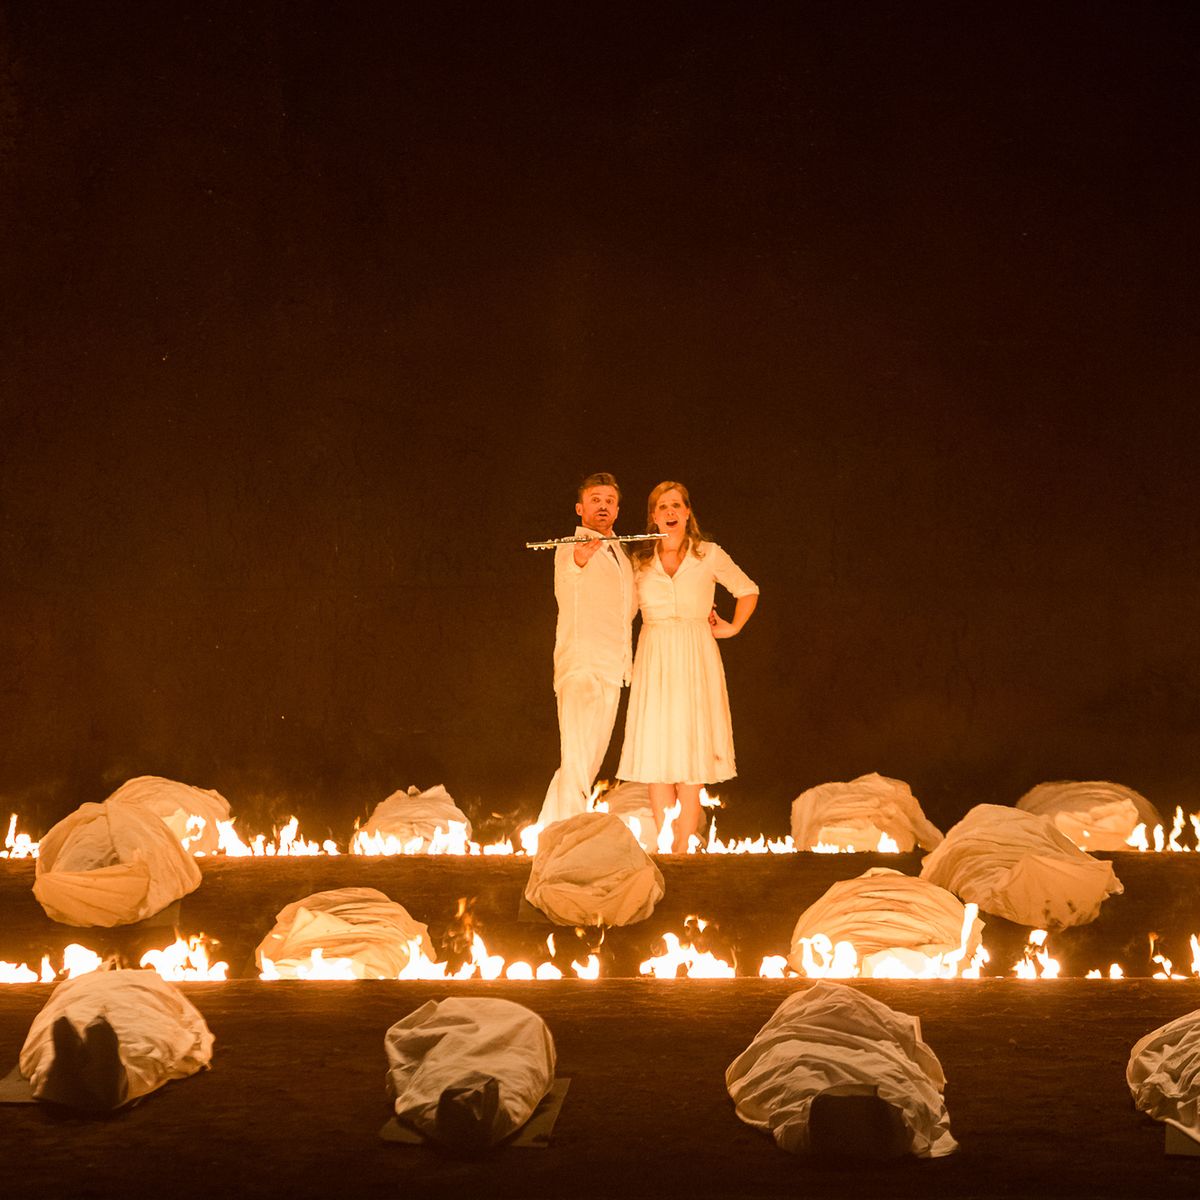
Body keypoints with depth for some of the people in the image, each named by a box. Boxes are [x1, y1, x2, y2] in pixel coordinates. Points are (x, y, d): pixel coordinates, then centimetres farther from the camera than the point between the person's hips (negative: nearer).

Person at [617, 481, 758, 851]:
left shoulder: (709, 555, 3)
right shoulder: (640, 561, 8)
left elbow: (748, 589, 16)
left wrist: (733, 627, 8)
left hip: (696, 661, -2)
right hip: (654, 663, 2)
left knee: (689, 755, -6)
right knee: (655, 755, -2)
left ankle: (683, 849, -3)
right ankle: (665, 849, 3)